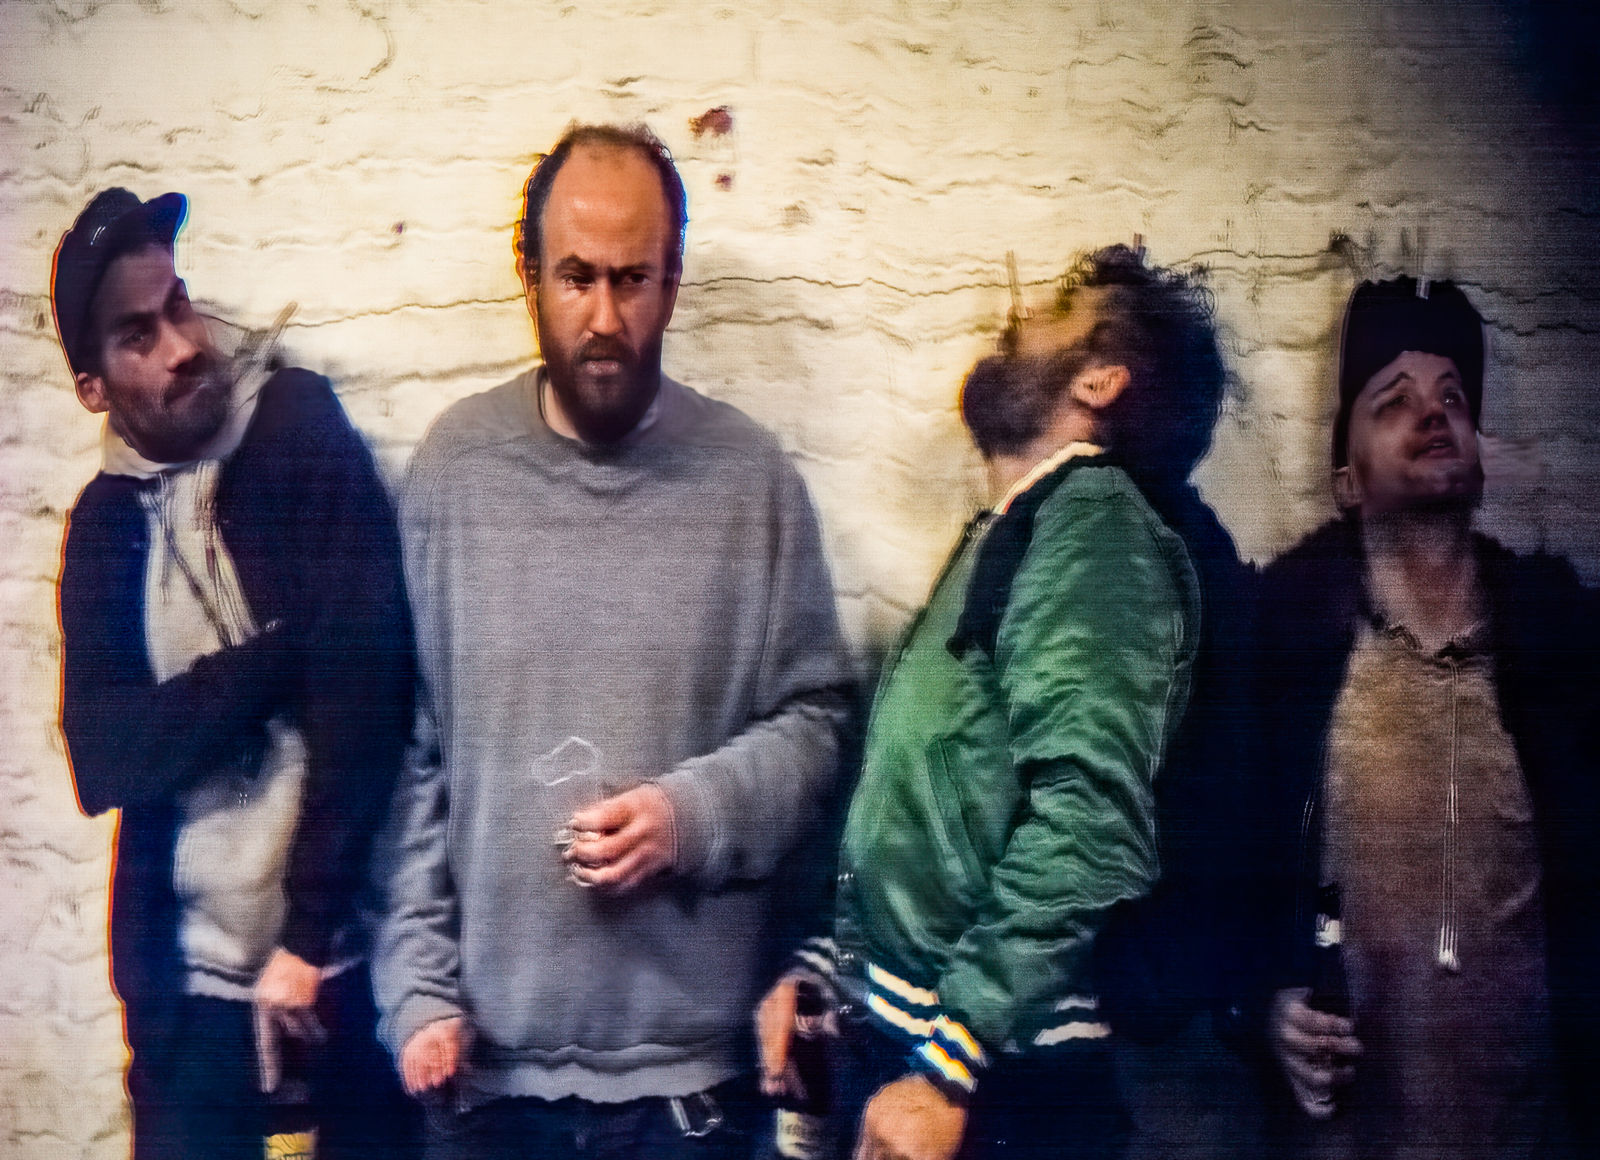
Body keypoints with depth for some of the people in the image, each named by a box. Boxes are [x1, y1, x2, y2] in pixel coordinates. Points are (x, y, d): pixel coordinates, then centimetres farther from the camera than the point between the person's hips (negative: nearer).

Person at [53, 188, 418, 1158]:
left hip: (342, 950, -3)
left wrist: (308, 935, -15)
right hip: (189, 978, 3)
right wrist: (274, 662, -17)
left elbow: (367, 678, -15)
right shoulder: (103, 522, 6)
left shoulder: (304, 431, -6)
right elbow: (103, 759, -4)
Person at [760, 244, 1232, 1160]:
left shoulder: (1094, 516, -13)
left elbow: (1087, 817, -24)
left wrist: (947, 1067, -24)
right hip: (892, 1037, 8)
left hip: (997, 1077, -8)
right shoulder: (1004, 535, 15)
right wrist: (813, 965, 9)